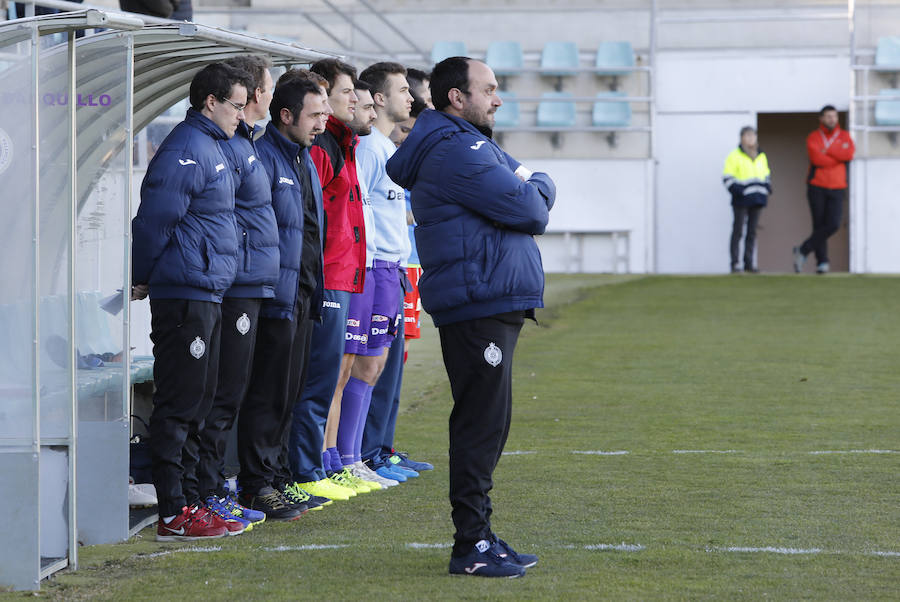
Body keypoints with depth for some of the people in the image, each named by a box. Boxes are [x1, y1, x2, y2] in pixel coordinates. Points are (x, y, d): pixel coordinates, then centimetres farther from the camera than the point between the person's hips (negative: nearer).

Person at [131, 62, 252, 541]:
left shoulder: (210, 147, 19)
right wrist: (141, 279, -9)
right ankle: (173, 514, -6)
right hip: (184, 294, -10)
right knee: (178, 403, -7)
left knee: (195, 402, 13)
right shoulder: (186, 150, -14)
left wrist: (144, 277, 19)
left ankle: (185, 500, 19)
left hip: (206, 294, 10)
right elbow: (155, 217, -17)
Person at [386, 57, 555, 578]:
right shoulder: (455, 151, -15)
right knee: (483, 423, -9)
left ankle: (478, 537, 20)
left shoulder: (473, 144, 20)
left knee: (485, 424, 14)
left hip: (496, 304, 11)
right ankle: (473, 547, -6)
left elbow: (540, 194, 19)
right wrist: (537, 189, 4)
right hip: (479, 305, -11)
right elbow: (528, 208, -17)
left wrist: (531, 192, -2)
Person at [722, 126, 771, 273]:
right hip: (741, 200, -6)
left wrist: (767, 188, 8)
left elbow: (766, 175, 26)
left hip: (756, 200, 6)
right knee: (738, 231, -6)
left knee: (752, 232, 8)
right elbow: (727, 177, -7)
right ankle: (735, 263, -5)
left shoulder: (761, 156, 15)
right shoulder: (735, 156, -4)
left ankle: (749, 263, 12)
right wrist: (737, 190, -18)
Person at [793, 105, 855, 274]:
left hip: (836, 188, 2)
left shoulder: (844, 136, 10)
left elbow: (849, 154, -11)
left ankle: (803, 251, -2)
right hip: (817, 187, -2)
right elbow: (816, 158, -16)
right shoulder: (813, 138, 3)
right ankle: (822, 262, 4)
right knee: (819, 225, -4)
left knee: (833, 224, -12)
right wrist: (839, 157, -9)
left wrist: (827, 150, -11)